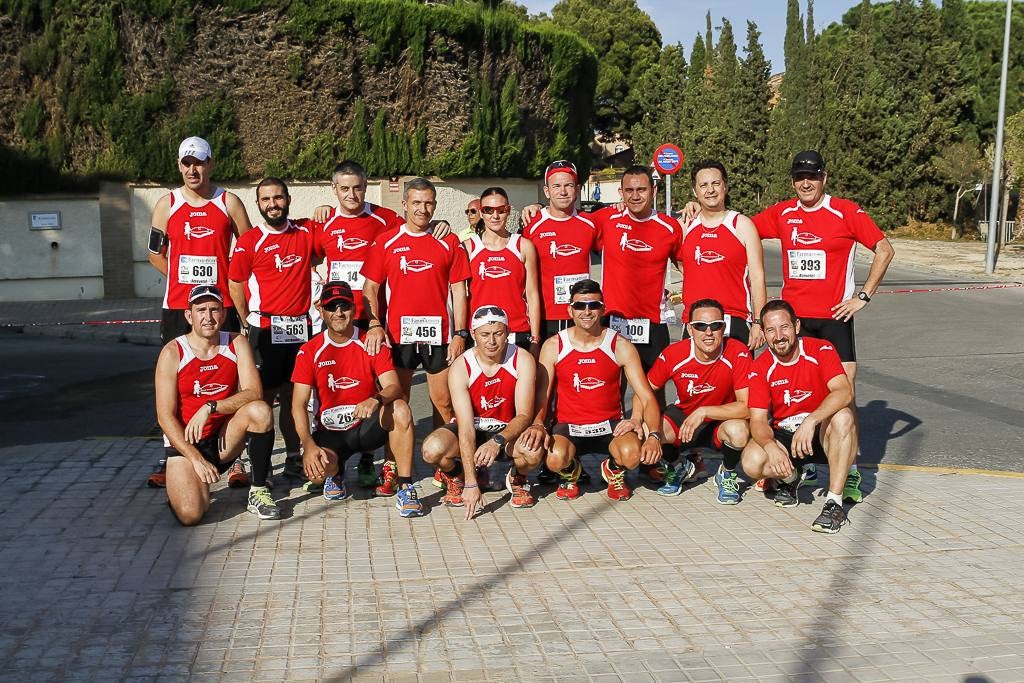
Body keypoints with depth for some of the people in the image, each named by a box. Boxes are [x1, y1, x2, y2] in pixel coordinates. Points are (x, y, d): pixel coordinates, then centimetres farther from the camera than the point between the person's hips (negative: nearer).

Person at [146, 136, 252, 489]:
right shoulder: (167, 205, 8)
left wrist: (230, 279, 2)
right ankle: (168, 458, 12)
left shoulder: (229, 202, 4)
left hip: (222, 304, -1)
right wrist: (186, 279, 9)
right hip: (177, 307, 2)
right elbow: (156, 254, 14)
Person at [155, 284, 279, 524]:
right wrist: (196, 459, -17)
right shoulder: (173, 352, -9)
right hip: (186, 442, -2)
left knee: (260, 411, -29)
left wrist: (210, 407, -26)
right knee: (190, 515, -24)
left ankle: (258, 491, -12)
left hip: (225, 438, 2)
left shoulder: (236, 344, -2)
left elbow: (253, 393, -14)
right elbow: (165, 416, -11)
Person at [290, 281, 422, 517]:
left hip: (367, 426, 0)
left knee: (401, 409, -31)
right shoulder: (309, 351, -4)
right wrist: (308, 445, -24)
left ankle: (405, 489, -24)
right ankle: (335, 473, 11)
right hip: (329, 432, 0)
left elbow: (394, 387, -15)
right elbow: (298, 405, -8)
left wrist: (376, 400, -40)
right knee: (316, 471, -31)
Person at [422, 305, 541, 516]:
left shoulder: (522, 360, -18)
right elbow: (466, 427, -26)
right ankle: (455, 477, 6)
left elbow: (524, 415, -20)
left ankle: (517, 479, 4)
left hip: (509, 430, 0)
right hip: (473, 431, 0)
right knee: (433, 449, -32)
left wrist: (497, 441, -41)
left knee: (534, 451, -35)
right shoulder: (460, 368, -21)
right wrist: (471, 484, -32)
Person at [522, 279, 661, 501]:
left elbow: (647, 398, -7)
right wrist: (538, 425, -28)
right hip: (568, 426, 0)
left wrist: (654, 435, -25)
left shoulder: (620, 346, -4)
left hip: (610, 425, 1)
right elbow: (540, 398, -5)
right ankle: (571, 472, 9)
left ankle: (614, 469, 10)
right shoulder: (553, 346, -3)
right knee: (555, 459, -33)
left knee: (632, 454, -31)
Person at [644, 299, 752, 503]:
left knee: (739, 431, -37)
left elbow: (747, 407, -27)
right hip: (682, 416, 2)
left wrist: (704, 412, -32)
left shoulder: (738, 354, -23)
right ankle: (678, 468, 11)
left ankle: (727, 475, 2)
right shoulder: (673, 354, -17)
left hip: (721, 422, -2)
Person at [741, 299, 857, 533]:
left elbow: (844, 392, -28)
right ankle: (790, 478, 9)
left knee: (842, 417, -35)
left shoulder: (821, 350, -12)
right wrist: (771, 446, -33)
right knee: (752, 463, -28)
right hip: (782, 436, 1)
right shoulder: (761, 367, -7)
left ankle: (834, 502, -28)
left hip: (821, 434, -1)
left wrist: (811, 421, -44)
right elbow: (758, 420, -11)